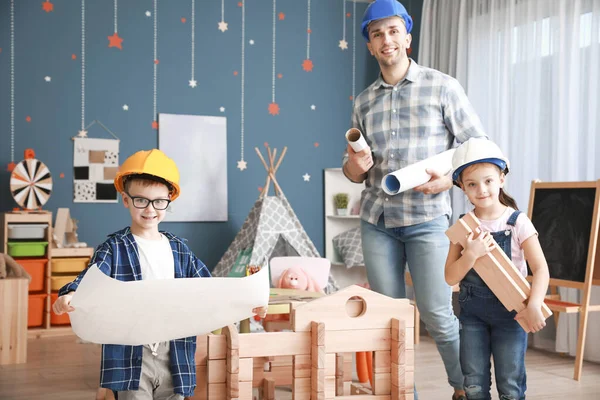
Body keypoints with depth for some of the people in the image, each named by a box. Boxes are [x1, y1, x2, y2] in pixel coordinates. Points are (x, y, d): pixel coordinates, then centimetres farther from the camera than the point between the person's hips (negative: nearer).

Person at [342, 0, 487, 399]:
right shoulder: (364, 101, 11)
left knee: (438, 315, -3)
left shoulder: (443, 87, 0)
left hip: (427, 218, -4)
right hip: (376, 220, 4)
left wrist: (450, 179, -17)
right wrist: (354, 167, -7)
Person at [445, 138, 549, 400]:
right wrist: (471, 254, -21)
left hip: (510, 310, -2)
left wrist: (534, 306, -29)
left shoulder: (518, 222, -9)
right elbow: (451, 277, -4)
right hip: (472, 310, 3)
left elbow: (541, 269, -14)